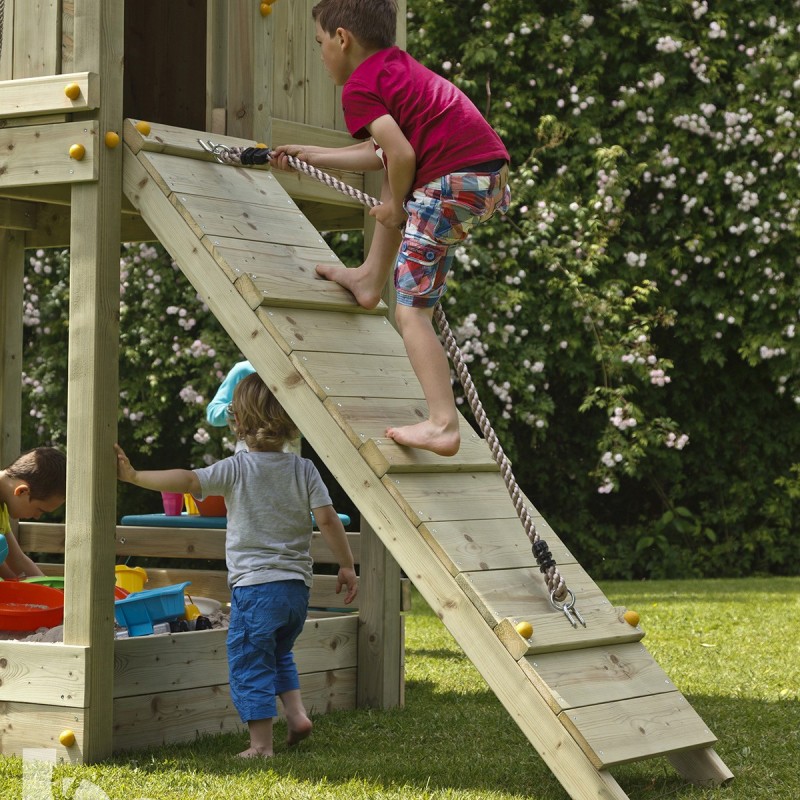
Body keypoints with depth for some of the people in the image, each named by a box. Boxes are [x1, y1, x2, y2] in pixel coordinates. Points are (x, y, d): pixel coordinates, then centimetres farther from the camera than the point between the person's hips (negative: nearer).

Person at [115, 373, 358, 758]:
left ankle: (261, 743, 2)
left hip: (254, 584, -5)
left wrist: (134, 476, -13)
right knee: (279, 654, 28)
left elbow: (187, 481, -18)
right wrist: (346, 566, 4)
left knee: (250, 664, 3)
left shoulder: (236, 469, -7)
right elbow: (327, 518, -3)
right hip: (297, 585, 5)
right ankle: (296, 712, 15)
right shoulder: (304, 469, 2)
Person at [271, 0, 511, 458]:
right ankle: (371, 280, 38)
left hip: (453, 183, -9)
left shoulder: (358, 88, -3)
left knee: (412, 312, -3)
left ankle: (443, 424, -11)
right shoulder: (399, 66, 24)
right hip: (492, 170, 9)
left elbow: (401, 154, -16)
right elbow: (381, 152, 31)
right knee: (393, 173, 35)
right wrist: (310, 156, 39)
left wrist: (396, 205, 2)